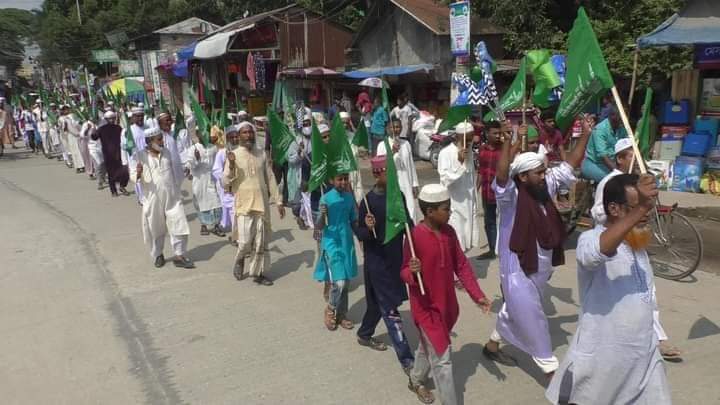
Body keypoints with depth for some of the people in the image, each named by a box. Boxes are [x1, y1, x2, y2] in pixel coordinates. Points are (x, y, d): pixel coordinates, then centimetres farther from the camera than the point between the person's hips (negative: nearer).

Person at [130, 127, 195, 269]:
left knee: (179, 226, 0)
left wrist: (178, 192, 17)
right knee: (155, 230, 10)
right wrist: (138, 173, -32)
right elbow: (133, 175, -8)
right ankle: (158, 255, 30)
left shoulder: (166, 153, 6)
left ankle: (179, 256, 11)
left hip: (172, 198, 3)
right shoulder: (139, 156, -8)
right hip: (152, 200, -3)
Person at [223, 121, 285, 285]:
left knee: (261, 242, 6)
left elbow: (270, 179, 11)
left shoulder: (262, 154, 7)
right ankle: (240, 260, 24)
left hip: (262, 204, 3)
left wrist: (278, 201, 8)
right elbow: (225, 182, -7)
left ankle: (258, 273, 20)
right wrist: (231, 165, -23)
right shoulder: (233, 155, -3)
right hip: (243, 205, -3)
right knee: (245, 241, -8)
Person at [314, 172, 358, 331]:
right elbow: (319, 227, -14)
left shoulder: (350, 197, 4)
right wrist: (322, 215, -32)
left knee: (346, 283, 11)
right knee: (338, 283, -10)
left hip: (347, 244, 5)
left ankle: (341, 314, 26)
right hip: (332, 245, -5)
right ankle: (330, 311, 15)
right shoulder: (326, 198, -12)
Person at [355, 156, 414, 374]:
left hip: (396, 258, 6)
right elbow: (360, 235, -12)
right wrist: (367, 227, -33)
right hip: (376, 262, -6)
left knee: (378, 303, 22)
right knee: (391, 311, -4)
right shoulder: (368, 201, -15)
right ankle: (407, 360, -1)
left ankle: (364, 335, 44)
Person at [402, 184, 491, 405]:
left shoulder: (449, 232, -2)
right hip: (426, 306, -7)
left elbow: (461, 266, 5)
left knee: (428, 346, 26)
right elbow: (404, 272, -14)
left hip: (447, 303, 7)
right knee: (442, 358, -1)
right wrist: (412, 272, -38)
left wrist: (477, 295, 1)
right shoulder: (414, 236, -22)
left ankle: (416, 380, 50)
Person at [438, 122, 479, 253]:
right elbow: (445, 179, -20)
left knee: (467, 240, 11)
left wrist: (474, 202, 16)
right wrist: (459, 161, -26)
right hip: (453, 204, -7)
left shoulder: (469, 152, 8)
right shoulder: (446, 153, -14)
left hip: (468, 203, 7)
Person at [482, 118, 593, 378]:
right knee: (532, 321, 2)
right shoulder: (510, 195, -21)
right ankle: (551, 368, 14)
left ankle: (492, 345, 43)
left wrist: (585, 135, -4)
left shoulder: (547, 186, 1)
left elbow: (569, 165, 5)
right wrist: (508, 141, -52)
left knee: (515, 311, 24)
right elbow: (501, 175, -40)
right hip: (518, 270, -8)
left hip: (541, 267, 8)